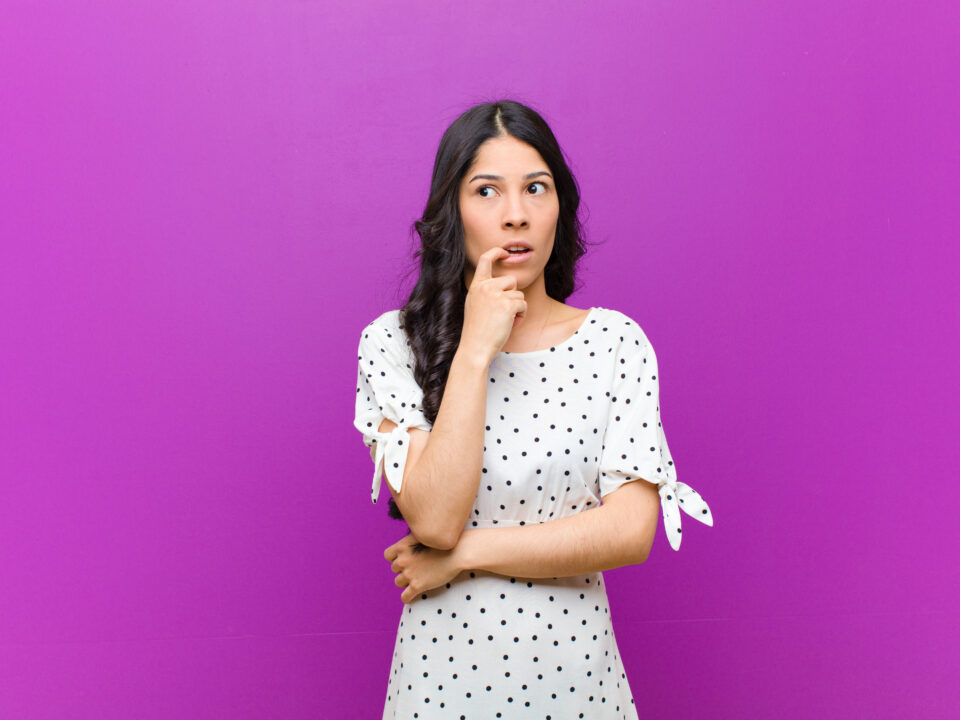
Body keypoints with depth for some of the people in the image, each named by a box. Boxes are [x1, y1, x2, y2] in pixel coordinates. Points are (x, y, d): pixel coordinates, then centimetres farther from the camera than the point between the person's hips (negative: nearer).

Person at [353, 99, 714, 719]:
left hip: (572, 666, 1)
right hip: (443, 668, 0)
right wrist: (476, 348, -20)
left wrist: (462, 553, -14)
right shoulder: (395, 342, -7)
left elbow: (632, 532, -12)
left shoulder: (616, 341, -5)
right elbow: (433, 520, -19)